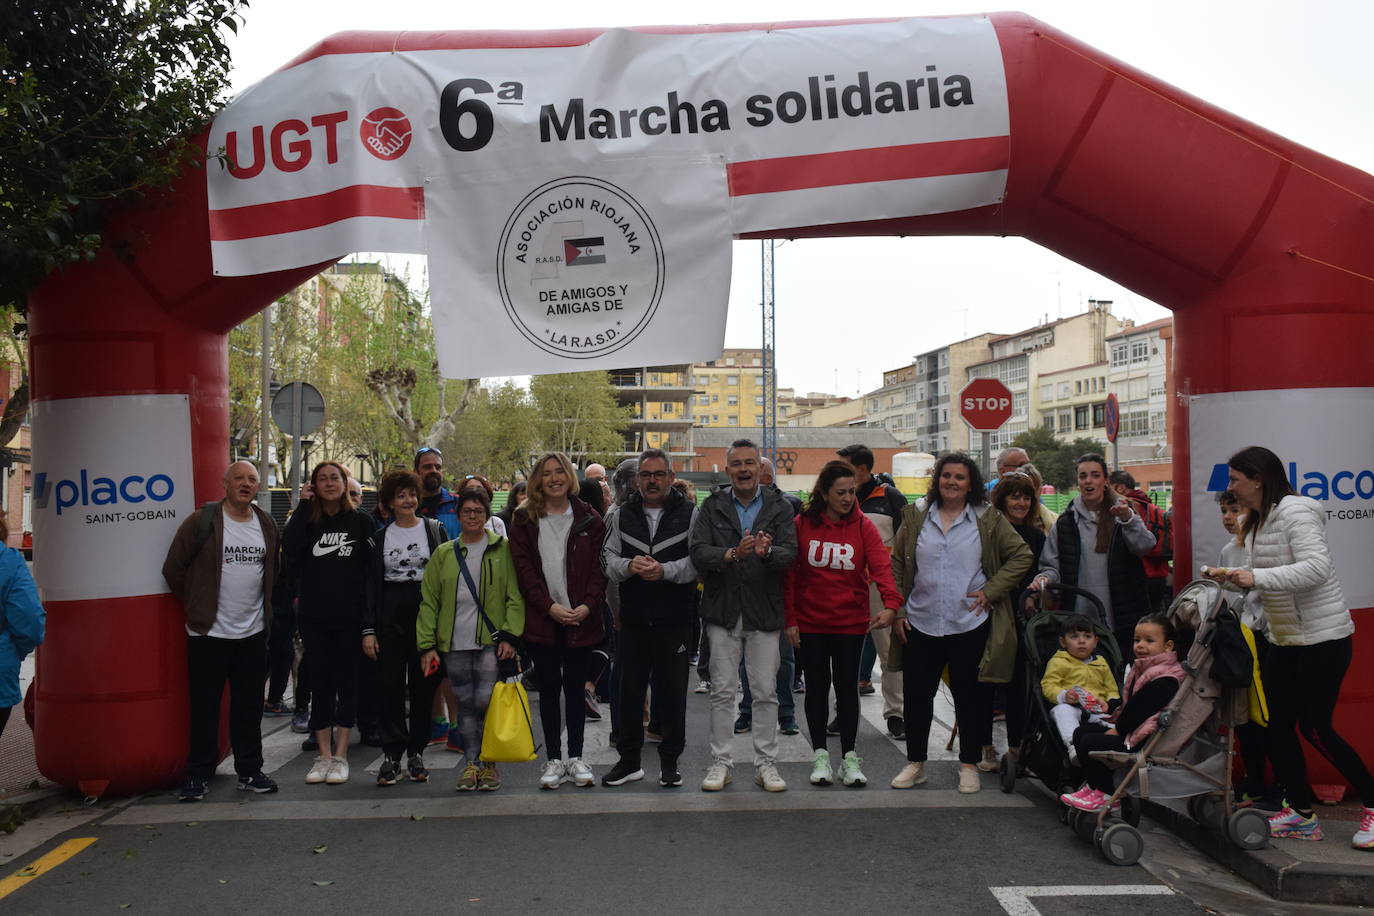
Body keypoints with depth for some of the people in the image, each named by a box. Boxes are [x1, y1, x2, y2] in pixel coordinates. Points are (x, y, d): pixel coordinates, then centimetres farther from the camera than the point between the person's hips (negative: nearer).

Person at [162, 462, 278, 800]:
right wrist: (196, 606, 2)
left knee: (249, 706, 10)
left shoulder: (267, 525, 8)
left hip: (253, 632, 4)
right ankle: (198, 774, 15)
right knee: (204, 708, 3)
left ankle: (250, 770, 20)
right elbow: (173, 569, -3)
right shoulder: (201, 522, -7)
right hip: (209, 633, -4)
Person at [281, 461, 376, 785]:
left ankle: (340, 755, 12)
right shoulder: (306, 518, 4)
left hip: (351, 615, -1)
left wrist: (364, 598, -6)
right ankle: (324, 754, 15)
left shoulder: (361, 520, 2)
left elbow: (373, 564, 2)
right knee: (320, 684, 7)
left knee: (348, 682, 4)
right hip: (314, 615, 1)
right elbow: (289, 552, -13)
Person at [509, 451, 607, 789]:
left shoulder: (589, 520, 4)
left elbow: (599, 568, 1)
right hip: (541, 620, 0)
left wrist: (588, 605, -14)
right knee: (549, 689, 5)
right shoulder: (524, 520, 4)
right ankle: (554, 760, 14)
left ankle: (576, 758, 17)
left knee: (575, 688, 7)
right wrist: (549, 606, -15)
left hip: (581, 620, 0)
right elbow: (524, 569, -4)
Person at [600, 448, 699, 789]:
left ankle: (670, 762, 20)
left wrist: (665, 570, -21)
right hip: (632, 620, 3)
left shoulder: (690, 514, 0)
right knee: (629, 690, 9)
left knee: (672, 692, 6)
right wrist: (628, 567, -15)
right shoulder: (621, 515, 10)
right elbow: (607, 558, 4)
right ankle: (629, 761, 23)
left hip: (675, 620, -2)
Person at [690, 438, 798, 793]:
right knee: (722, 691, 6)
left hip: (764, 613, 0)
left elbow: (790, 552, -10)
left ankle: (766, 763, 17)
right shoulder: (712, 507, 4)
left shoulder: (779, 508, 4)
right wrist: (732, 554, -27)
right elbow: (698, 553, -9)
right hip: (723, 611, 0)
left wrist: (767, 551, -32)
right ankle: (720, 761, 17)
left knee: (766, 692, 6)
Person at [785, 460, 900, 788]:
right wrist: (790, 619, -5)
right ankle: (820, 755, 18)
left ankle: (849, 757, 17)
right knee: (817, 686, 7)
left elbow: (881, 566, -13)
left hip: (851, 622, 0)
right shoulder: (801, 524, -3)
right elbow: (789, 574, -1)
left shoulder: (863, 527, -2)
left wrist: (891, 603, -30)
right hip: (810, 623, 0)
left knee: (847, 686, 6)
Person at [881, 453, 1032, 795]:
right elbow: (896, 566, 9)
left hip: (970, 625, -1)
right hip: (920, 624, 2)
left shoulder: (989, 521, 1)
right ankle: (915, 763, 23)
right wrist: (896, 611, 3)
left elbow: (1021, 555, 2)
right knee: (916, 695, 8)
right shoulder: (916, 518, 5)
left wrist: (991, 591, -6)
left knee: (970, 696, 7)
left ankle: (969, 765, 23)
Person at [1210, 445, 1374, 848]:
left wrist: (1257, 578, -33)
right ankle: (1302, 814, 15)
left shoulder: (1295, 511, -17)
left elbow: (1316, 567, -29)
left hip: (1323, 636, -9)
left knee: (1314, 727, -6)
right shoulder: (1258, 521, 11)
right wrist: (1236, 578, 7)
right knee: (1278, 727, 6)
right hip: (1284, 638, 9)